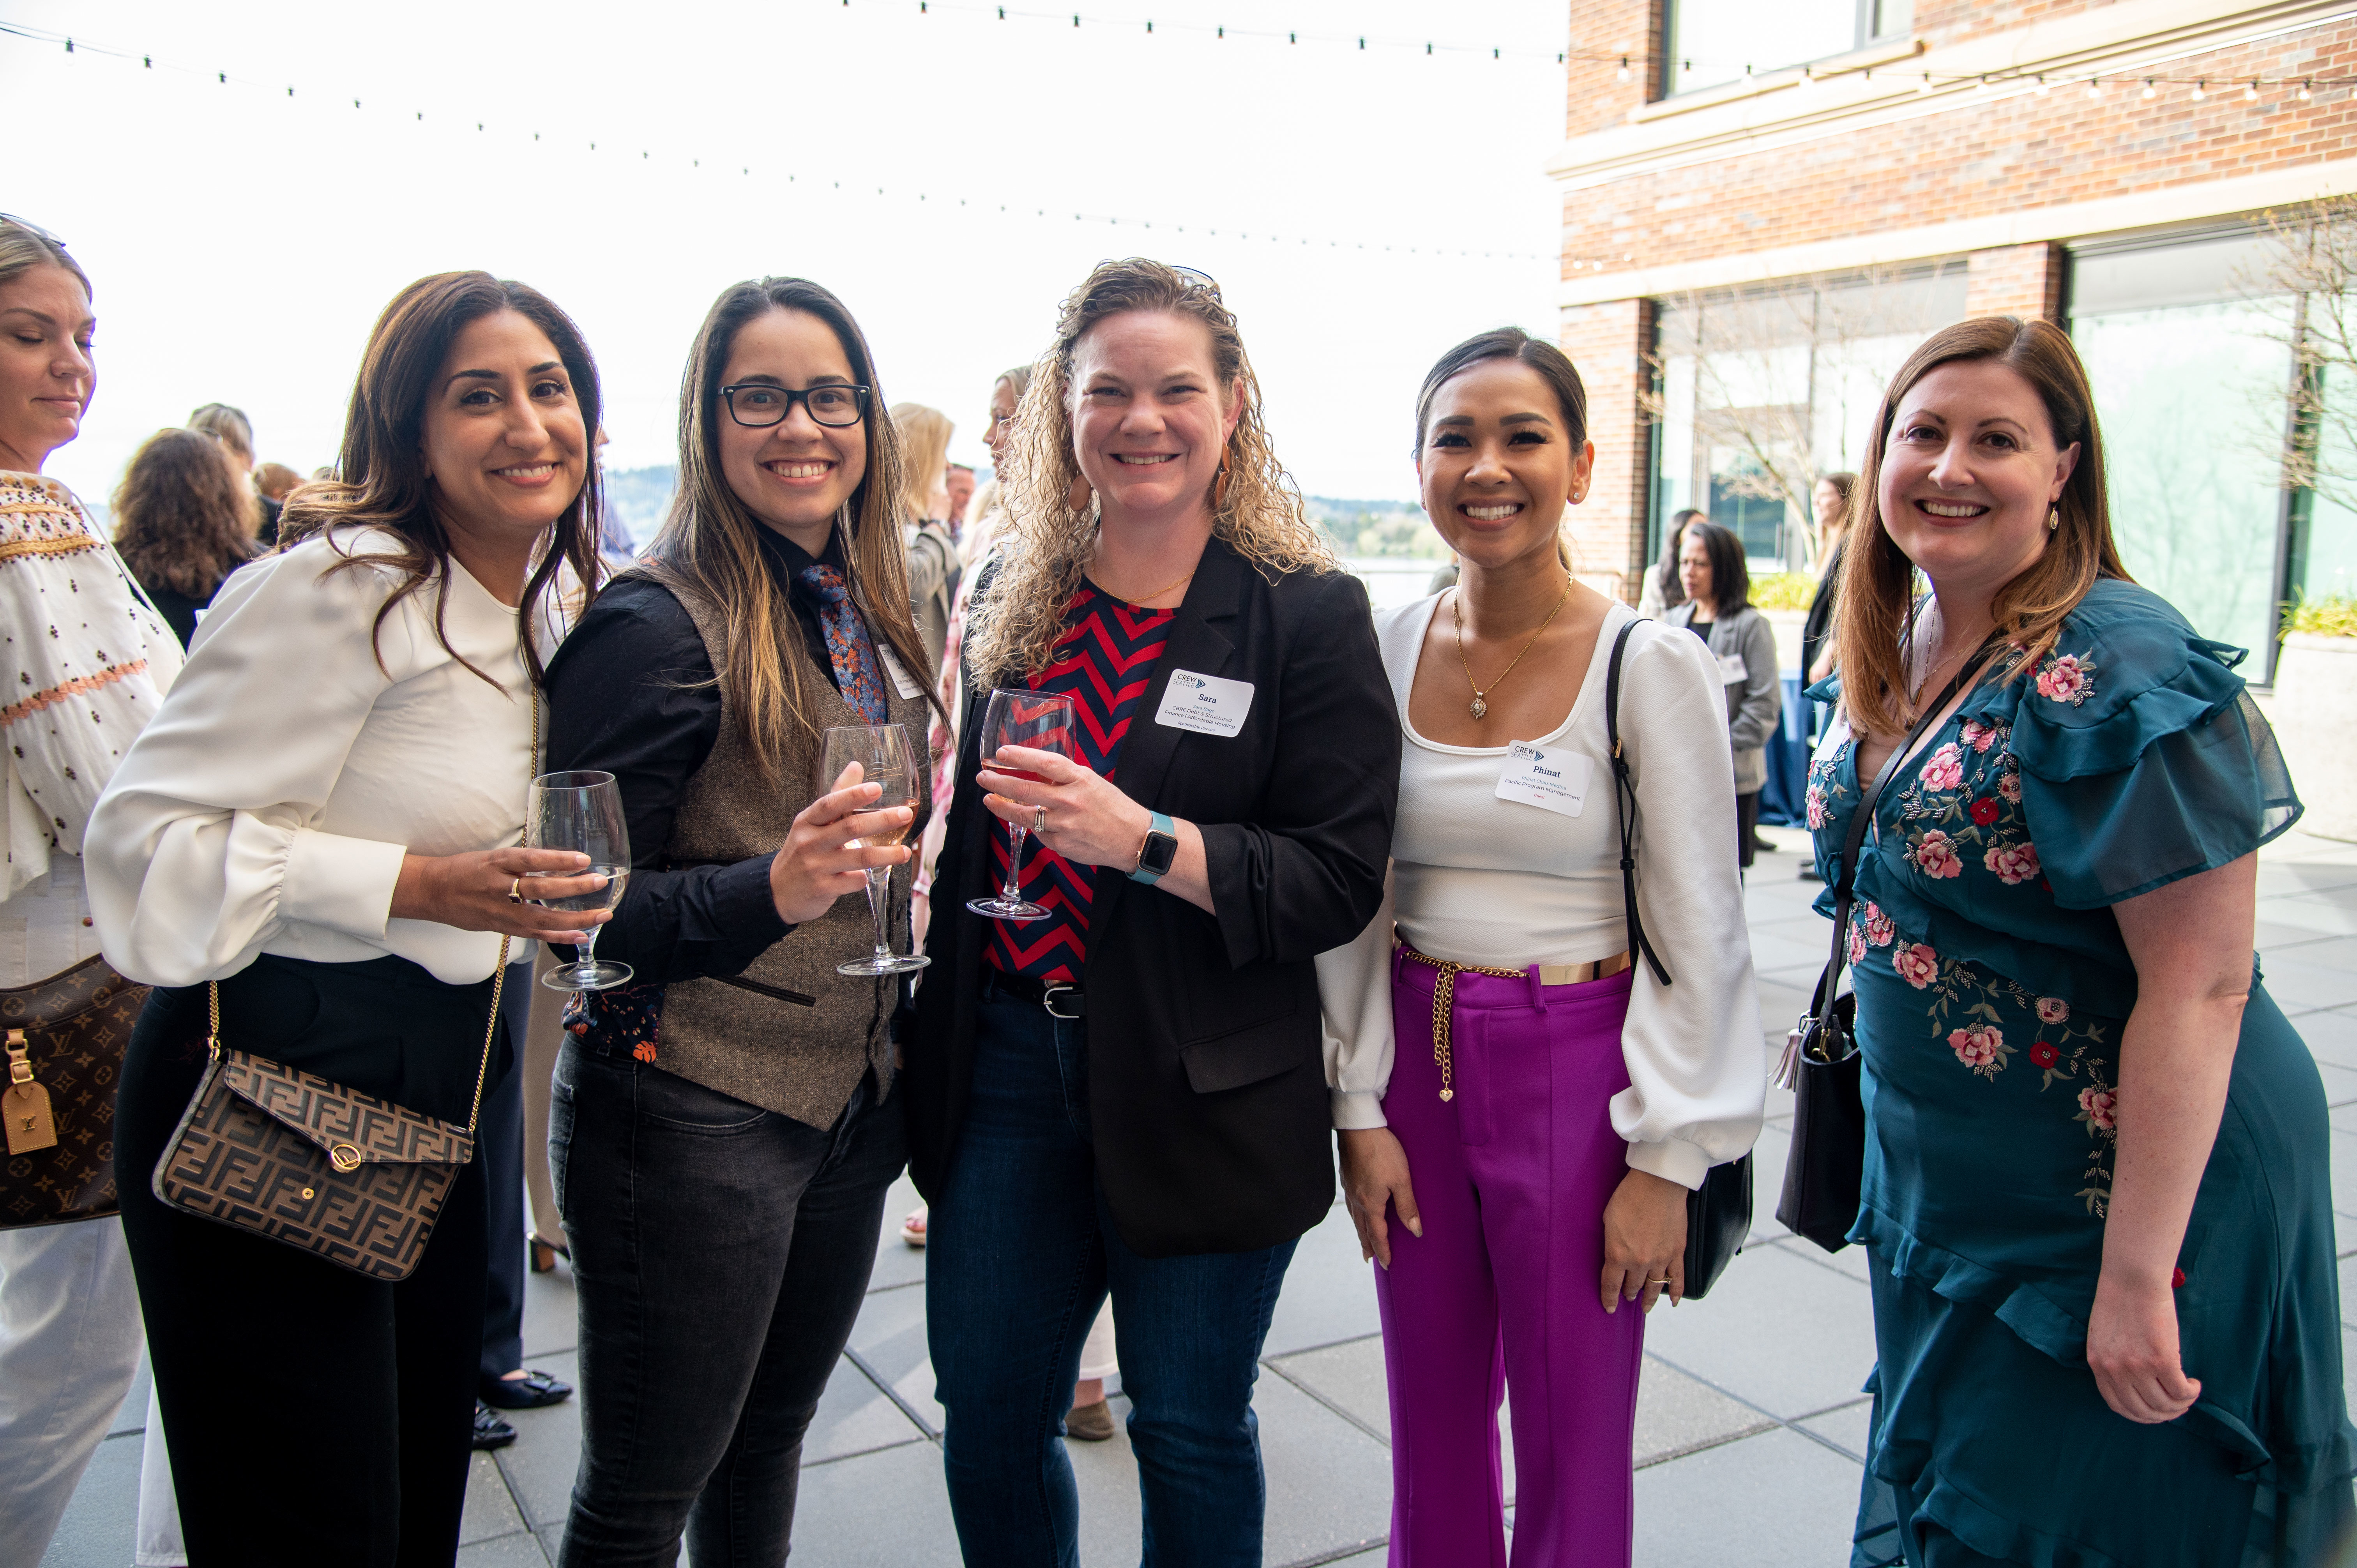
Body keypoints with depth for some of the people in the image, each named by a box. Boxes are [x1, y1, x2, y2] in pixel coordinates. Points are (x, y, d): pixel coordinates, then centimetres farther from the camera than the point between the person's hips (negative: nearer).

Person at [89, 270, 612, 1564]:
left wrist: (529, 904, 13)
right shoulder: (342, 584, -16)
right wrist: (414, 886, -24)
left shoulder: (525, 612, 11)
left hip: (434, 1092, 8)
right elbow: (150, 835, -19)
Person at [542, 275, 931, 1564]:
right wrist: (770, 889, -30)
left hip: (851, 1109, 7)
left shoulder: (870, 617, 9)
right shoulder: (658, 622, -14)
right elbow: (582, 903, -17)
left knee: (767, 1447, 21)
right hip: (687, 1119, -7)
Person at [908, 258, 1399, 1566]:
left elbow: (1341, 882, -13)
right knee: (987, 1414, 15)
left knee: (1189, 1431, 13)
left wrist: (1145, 841, -26)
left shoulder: (1308, 614, -8)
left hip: (1201, 1094, -4)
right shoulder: (1008, 603, 7)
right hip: (1005, 1061, 4)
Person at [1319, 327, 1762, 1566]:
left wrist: (1666, 1161, -9)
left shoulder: (1651, 666, -10)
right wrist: (1361, 1107, 2)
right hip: (1415, 1058, 4)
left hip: (1576, 1071, -3)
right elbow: (1354, 905, 5)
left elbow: (1700, 938, -7)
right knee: (1431, 1426, 16)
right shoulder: (1383, 651, 1)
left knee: (1572, 1447, 9)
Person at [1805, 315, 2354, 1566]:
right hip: (1937, 1184, 8)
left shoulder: (2120, 676, -23)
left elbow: (2199, 989, -25)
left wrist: (2134, 1276, -24)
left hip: (2108, 1202, -7)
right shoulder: (1892, 653, 2)